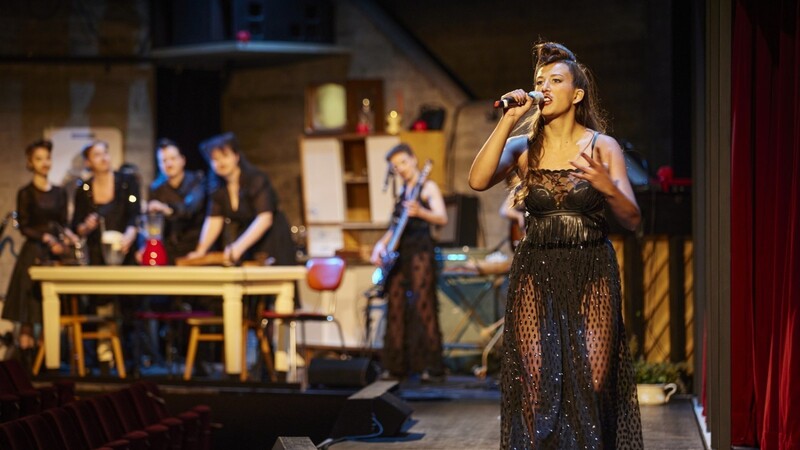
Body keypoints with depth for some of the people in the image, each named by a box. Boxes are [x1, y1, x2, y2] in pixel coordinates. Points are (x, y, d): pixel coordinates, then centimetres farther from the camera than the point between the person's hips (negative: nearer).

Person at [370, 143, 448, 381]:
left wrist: (420, 212, -34)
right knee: (396, 310, 5)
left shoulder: (428, 187, -2)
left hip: (420, 252, -7)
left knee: (423, 308, -11)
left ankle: (431, 367, -9)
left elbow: (442, 218, -16)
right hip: (399, 254, 7)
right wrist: (381, 244, 8)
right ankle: (398, 365, 9)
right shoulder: (402, 191, 19)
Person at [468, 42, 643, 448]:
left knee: (592, 384, -7)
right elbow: (478, 181, -13)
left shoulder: (603, 147, 2)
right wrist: (508, 120, -12)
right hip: (536, 275, 1)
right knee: (535, 385, -4)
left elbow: (632, 220, -2)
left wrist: (608, 188, -23)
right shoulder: (523, 148, 5)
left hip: (592, 276, -1)